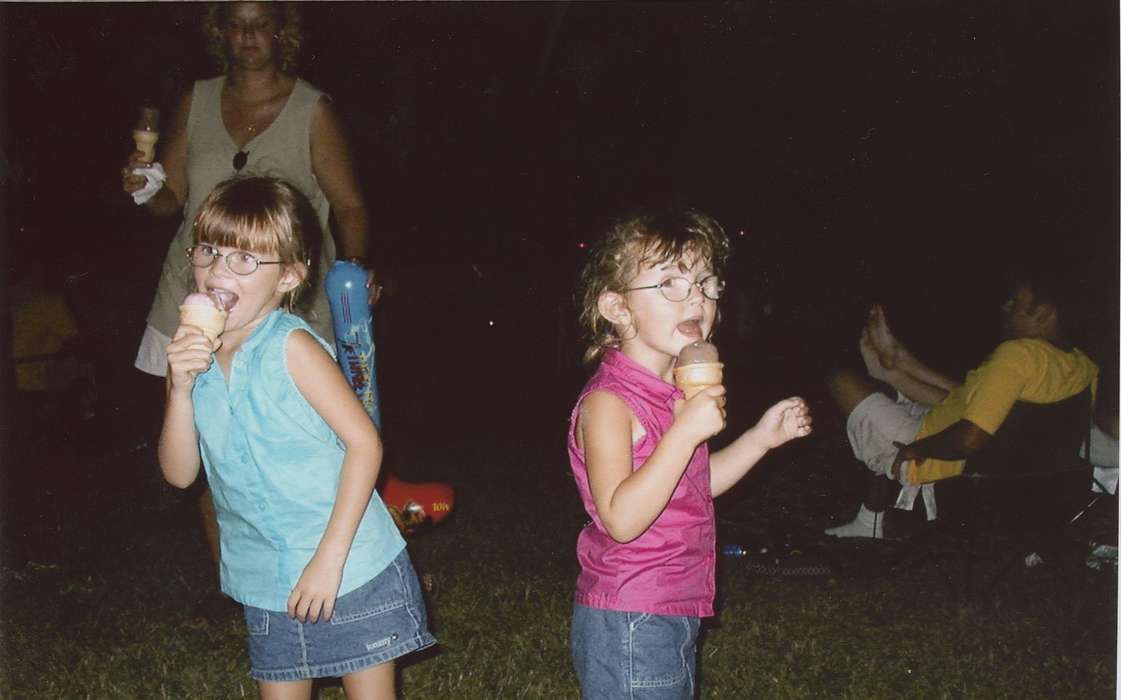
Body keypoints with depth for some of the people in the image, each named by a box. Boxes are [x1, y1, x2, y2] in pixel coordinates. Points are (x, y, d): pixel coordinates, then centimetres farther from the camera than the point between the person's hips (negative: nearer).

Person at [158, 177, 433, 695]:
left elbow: (364, 441, -18)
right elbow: (179, 473, -1)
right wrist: (181, 388, -17)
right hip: (266, 588, 5)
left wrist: (330, 557, -21)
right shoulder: (193, 356, 2)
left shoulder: (291, 347, -15)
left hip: (350, 574, -5)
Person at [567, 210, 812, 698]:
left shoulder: (680, 390, 8)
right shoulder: (609, 401, -21)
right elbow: (622, 519, -31)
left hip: (676, 615, 9)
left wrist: (761, 437, 11)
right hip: (627, 626, -9)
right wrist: (686, 430, -33)